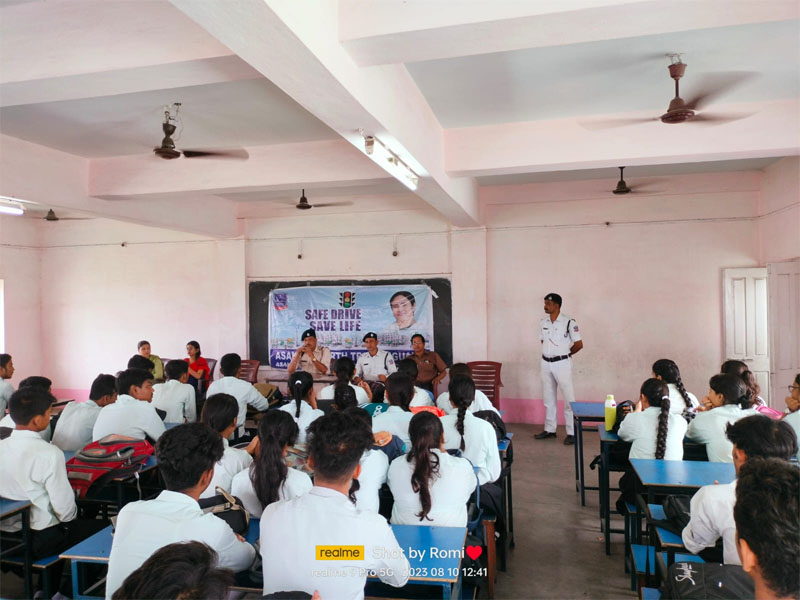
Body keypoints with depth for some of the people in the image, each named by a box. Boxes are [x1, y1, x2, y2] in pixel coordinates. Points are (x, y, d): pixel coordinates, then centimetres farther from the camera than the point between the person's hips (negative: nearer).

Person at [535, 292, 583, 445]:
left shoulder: (568, 322, -12)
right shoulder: (543, 322, 6)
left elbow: (578, 344, -9)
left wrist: (565, 354, 2)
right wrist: (548, 352, 8)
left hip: (562, 364, -6)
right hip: (546, 363, 7)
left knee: (568, 399, -3)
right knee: (548, 399, 14)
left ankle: (572, 433, 3)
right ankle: (549, 430, 25)